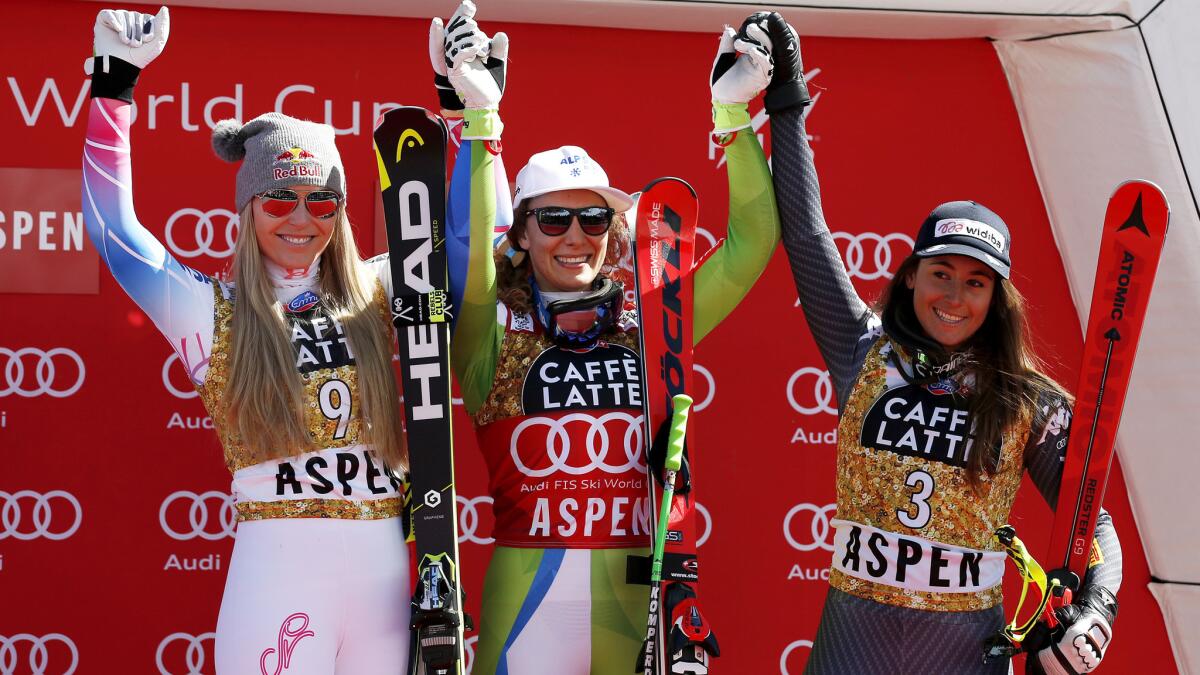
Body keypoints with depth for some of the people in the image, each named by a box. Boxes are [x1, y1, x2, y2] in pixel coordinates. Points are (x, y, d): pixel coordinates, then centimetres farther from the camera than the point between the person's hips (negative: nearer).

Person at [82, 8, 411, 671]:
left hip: (385, 567, 3)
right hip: (274, 568, -2)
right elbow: (111, 227, 1)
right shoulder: (212, 312, 5)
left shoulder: (377, 294, 10)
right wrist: (115, 81, 0)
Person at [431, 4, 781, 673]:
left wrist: (733, 114, 0)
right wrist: (481, 117, -23)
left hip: (635, 604, 2)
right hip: (527, 604, -2)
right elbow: (470, 247, -16)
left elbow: (753, 241, 6)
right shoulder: (496, 335, 2)